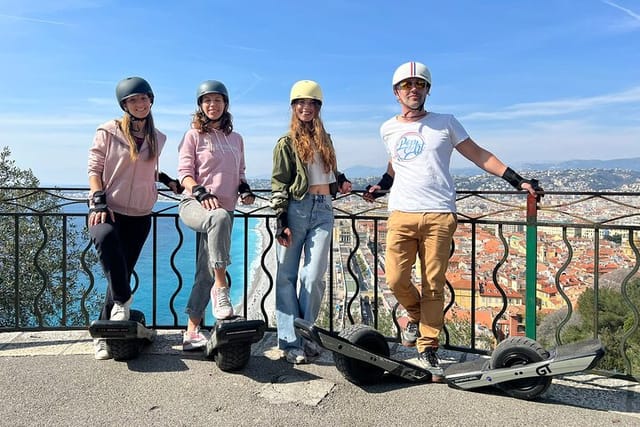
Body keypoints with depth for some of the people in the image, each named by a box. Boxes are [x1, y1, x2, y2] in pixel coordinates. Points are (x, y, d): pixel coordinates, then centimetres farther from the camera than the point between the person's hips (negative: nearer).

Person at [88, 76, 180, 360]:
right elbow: (94, 169, -5)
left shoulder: (158, 138, 12)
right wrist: (99, 202, -16)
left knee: (123, 273, 3)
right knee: (106, 238, -37)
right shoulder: (109, 131, -1)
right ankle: (122, 299, -19)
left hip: (139, 216, 4)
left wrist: (168, 180, 12)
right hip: (108, 210, -3)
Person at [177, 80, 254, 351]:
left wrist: (245, 189, 1)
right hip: (194, 205, -4)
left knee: (206, 272, 0)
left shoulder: (236, 139, 19)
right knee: (220, 217, -40)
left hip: (224, 211, 4)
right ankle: (221, 288, -34)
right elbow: (184, 171, -3)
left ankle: (192, 331, 7)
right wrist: (201, 193, -21)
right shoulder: (194, 135, 5)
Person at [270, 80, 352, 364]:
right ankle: (290, 341, 5)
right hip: (296, 209, -3)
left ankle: (305, 335, 10)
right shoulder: (287, 142, 4)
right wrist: (281, 221, -10)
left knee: (314, 276, -3)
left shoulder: (325, 139, 19)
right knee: (287, 275, -2)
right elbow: (278, 184, -2)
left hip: (323, 211, 4)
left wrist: (341, 183, 9)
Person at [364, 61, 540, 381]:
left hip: (439, 216, -2)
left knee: (433, 286, -2)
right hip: (401, 214, 2)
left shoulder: (445, 123, 7)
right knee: (396, 280, -8)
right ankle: (416, 315, 24)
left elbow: (478, 155, 9)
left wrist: (517, 181, 3)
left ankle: (428, 348, 12)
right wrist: (380, 187, 14)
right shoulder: (389, 129, 15)